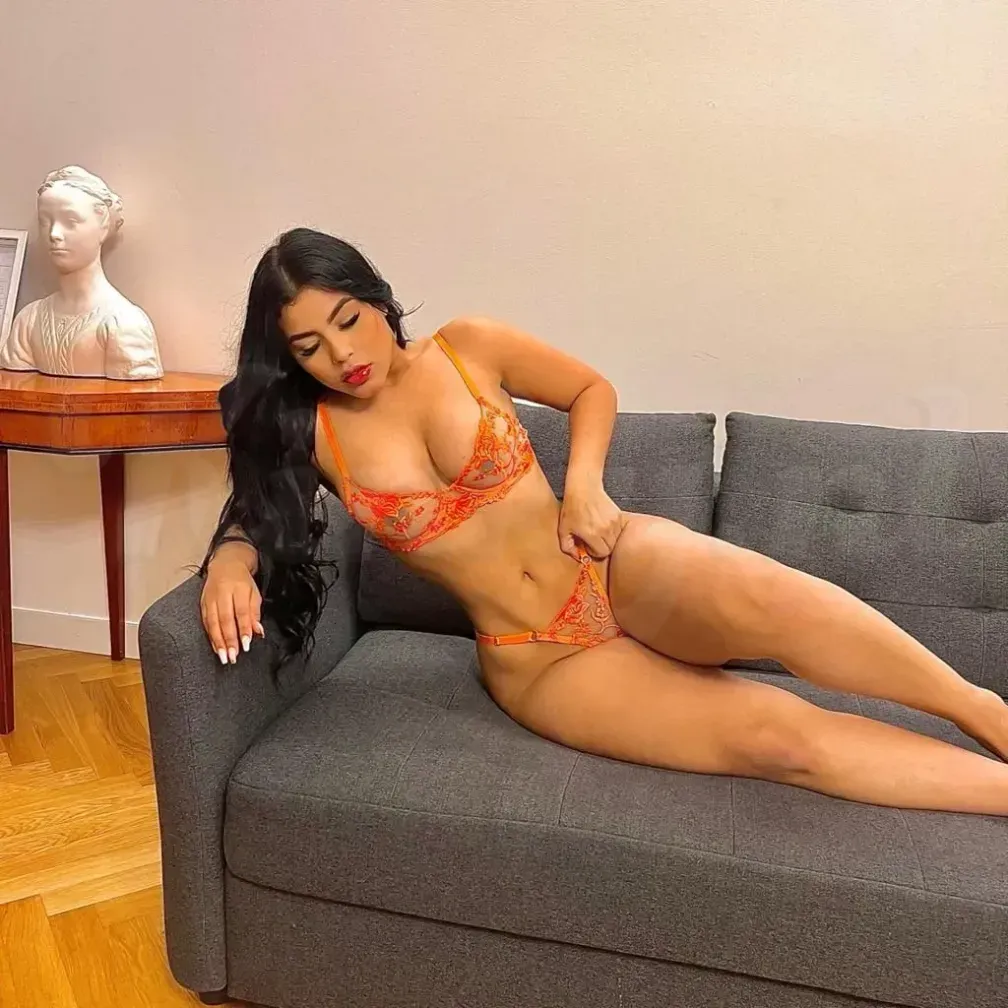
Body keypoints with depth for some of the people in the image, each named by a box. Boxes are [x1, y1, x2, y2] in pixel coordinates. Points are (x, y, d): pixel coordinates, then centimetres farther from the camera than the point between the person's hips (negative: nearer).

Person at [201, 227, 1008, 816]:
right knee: (774, 734, -22)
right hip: (542, 665, 0)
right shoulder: (309, 434, 0)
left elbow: (594, 389, 12)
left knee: (764, 601, -34)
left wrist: (584, 481, -7)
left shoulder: (467, 348, 1)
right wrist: (231, 561, -17)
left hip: (619, 567, 1)